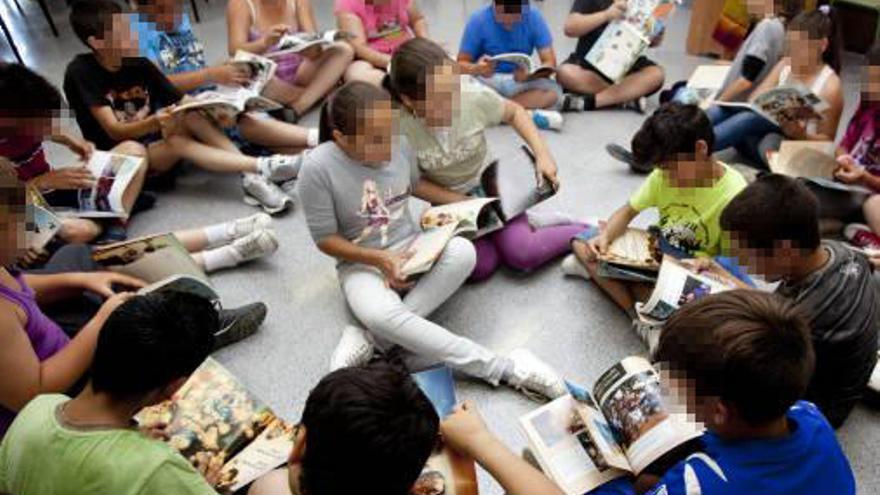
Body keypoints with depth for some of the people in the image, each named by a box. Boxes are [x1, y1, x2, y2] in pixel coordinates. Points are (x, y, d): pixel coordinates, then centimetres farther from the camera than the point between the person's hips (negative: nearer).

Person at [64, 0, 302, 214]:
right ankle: (263, 166, -42)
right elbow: (114, 131, -19)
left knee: (190, 115, -25)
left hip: (154, 141, 4)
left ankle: (252, 178, -37)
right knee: (177, 142, -33)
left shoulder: (138, 63, 0)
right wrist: (154, 123, -40)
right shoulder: (81, 72, -13)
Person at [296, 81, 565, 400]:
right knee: (382, 315, -36)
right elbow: (325, 239, -11)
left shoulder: (399, 143, -7)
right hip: (362, 263, -3)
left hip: (412, 248, 4)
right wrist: (381, 259, -21)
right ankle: (505, 369, -33)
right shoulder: (318, 168, -18)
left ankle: (370, 339, -25)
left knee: (462, 251, -28)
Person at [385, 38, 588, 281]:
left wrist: (542, 154, -13)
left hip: (489, 184, 0)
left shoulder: (472, 94, -24)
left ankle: (584, 232, 6)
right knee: (480, 267, -20)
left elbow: (514, 112, -2)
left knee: (522, 255, -19)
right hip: (448, 202, 1)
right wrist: (462, 202, -16)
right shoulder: (396, 125, -26)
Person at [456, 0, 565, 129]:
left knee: (553, 91, -29)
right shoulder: (478, 20, -13)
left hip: (520, 82, 1)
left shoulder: (534, 17, -9)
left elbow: (550, 62, -11)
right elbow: (461, 64, -9)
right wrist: (476, 69, -32)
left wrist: (529, 75, -32)